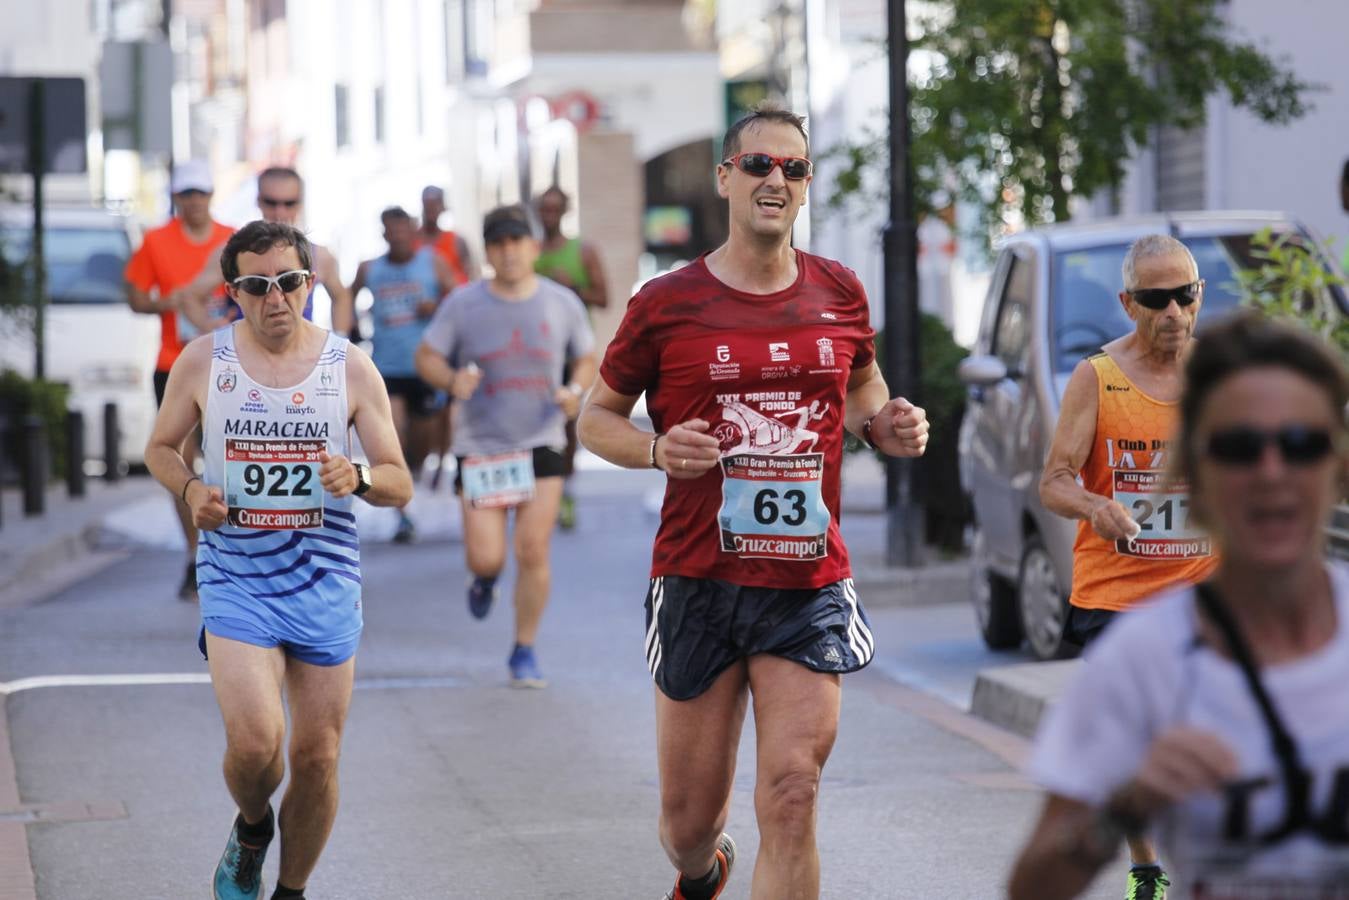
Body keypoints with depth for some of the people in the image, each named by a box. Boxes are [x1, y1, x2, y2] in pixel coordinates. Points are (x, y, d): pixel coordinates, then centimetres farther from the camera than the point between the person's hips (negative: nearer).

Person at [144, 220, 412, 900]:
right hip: (236, 577, -1)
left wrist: (359, 477, -21)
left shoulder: (351, 368, -1)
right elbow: (161, 448, 14)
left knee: (318, 756, 5)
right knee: (254, 742, -18)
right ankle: (252, 829, 17)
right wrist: (190, 490, -8)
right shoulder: (203, 361, -1)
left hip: (325, 580, 1)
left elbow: (399, 485, 2)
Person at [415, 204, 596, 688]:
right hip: (480, 445, -1)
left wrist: (575, 390, -8)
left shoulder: (562, 303, 2)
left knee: (533, 552, -7)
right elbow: (426, 357, 3)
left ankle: (524, 651, 10)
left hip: (541, 443, 1)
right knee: (485, 558, -5)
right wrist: (452, 380, -19)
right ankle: (485, 579, 34)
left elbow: (587, 361, 14)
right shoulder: (463, 304, -2)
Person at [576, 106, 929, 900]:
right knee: (690, 817, 9)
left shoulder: (840, 293, 6)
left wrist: (886, 423, 3)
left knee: (792, 797, -13)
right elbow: (598, 415, 8)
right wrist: (655, 449, -13)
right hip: (698, 584, -1)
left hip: (810, 586, 1)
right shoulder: (667, 303, -2)